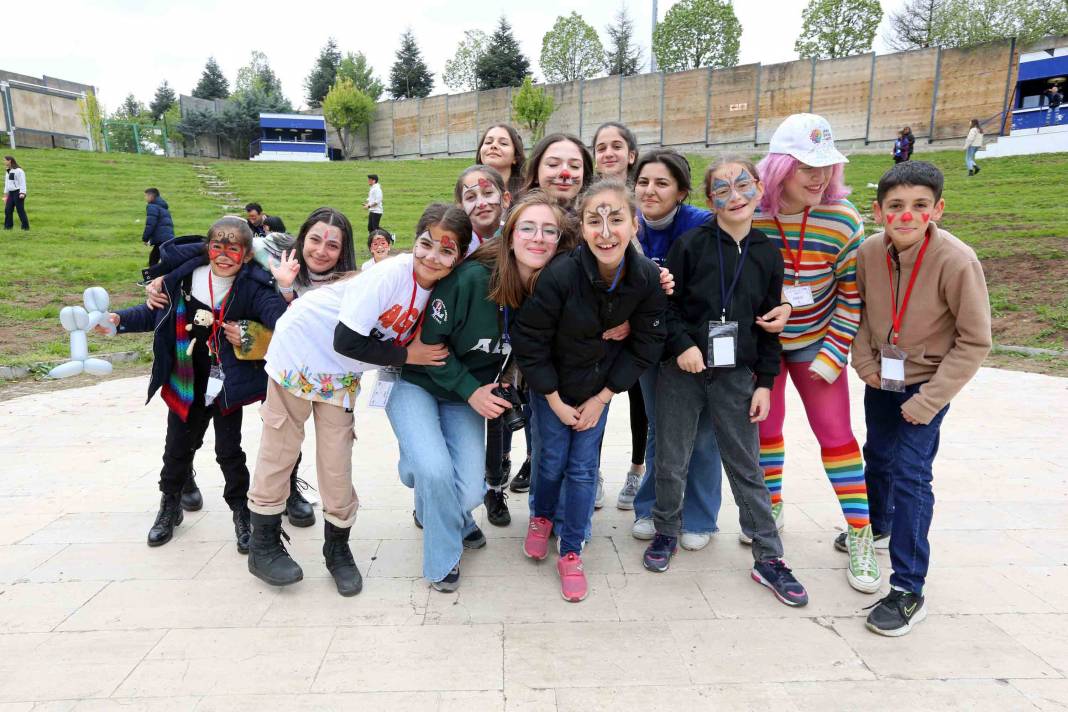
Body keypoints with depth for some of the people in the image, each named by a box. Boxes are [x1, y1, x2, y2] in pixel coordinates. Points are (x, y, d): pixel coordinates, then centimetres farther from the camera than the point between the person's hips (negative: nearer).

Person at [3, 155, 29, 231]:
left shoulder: (19, 171, -10)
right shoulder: (7, 171, 17)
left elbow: (22, 182, -14)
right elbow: (7, 183, 22)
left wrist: (22, 193, -22)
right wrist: (6, 195, 22)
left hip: (18, 193, -8)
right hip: (11, 193, 8)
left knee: (20, 210, -6)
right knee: (8, 209, 4)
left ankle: (25, 226, 0)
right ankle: (8, 226, 10)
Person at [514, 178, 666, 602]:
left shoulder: (647, 278, -21)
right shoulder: (560, 275, -30)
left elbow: (646, 345, -8)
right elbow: (529, 344, -19)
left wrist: (602, 398, -8)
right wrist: (556, 402, -13)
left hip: (599, 387, 2)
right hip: (550, 386, -2)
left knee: (584, 468, 6)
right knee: (552, 461, 9)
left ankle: (571, 551, 23)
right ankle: (542, 516, 41)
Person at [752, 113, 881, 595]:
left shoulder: (841, 219, -17)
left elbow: (853, 293, -10)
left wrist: (832, 355, -11)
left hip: (815, 342, -1)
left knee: (835, 432, 1)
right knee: (765, 424, 11)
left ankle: (860, 536, 14)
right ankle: (772, 507, 33)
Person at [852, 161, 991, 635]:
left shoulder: (957, 261, -24)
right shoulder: (869, 252, -13)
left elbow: (975, 341, -18)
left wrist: (927, 401, -18)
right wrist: (865, 362, -6)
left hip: (927, 384, -5)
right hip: (882, 379, 5)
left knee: (910, 475, -10)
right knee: (878, 458, 21)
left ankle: (908, 591, 2)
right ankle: (877, 524, 50)